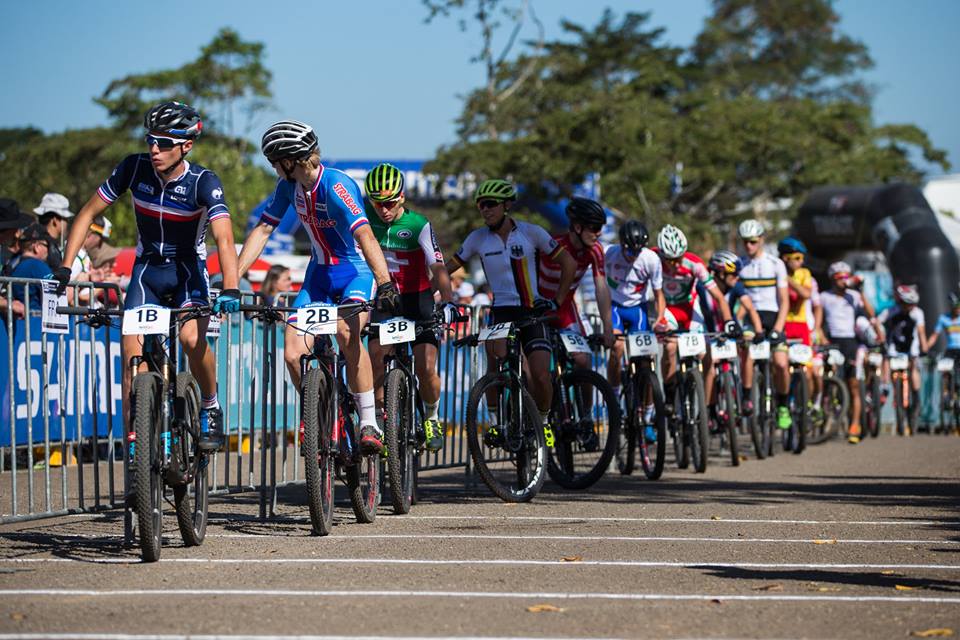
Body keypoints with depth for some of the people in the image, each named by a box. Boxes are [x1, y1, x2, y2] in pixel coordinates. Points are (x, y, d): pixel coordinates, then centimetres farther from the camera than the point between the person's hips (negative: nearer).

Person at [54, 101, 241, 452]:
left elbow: (224, 238, -34)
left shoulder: (204, 182, -22)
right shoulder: (135, 168, -14)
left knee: (192, 338, -26)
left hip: (187, 269, -2)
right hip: (147, 268, 3)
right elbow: (88, 214, -6)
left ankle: (210, 407, 1)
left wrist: (230, 291, -49)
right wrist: (64, 269, -15)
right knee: (132, 349, -15)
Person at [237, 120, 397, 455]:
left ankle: (369, 423, -25)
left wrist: (385, 284, -50)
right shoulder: (289, 185, -4)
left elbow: (365, 235, -37)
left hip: (357, 271, -6)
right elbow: (262, 230, 3)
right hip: (319, 273, 6)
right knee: (293, 354, -10)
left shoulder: (336, 185, -25)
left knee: (346, 332, -34)